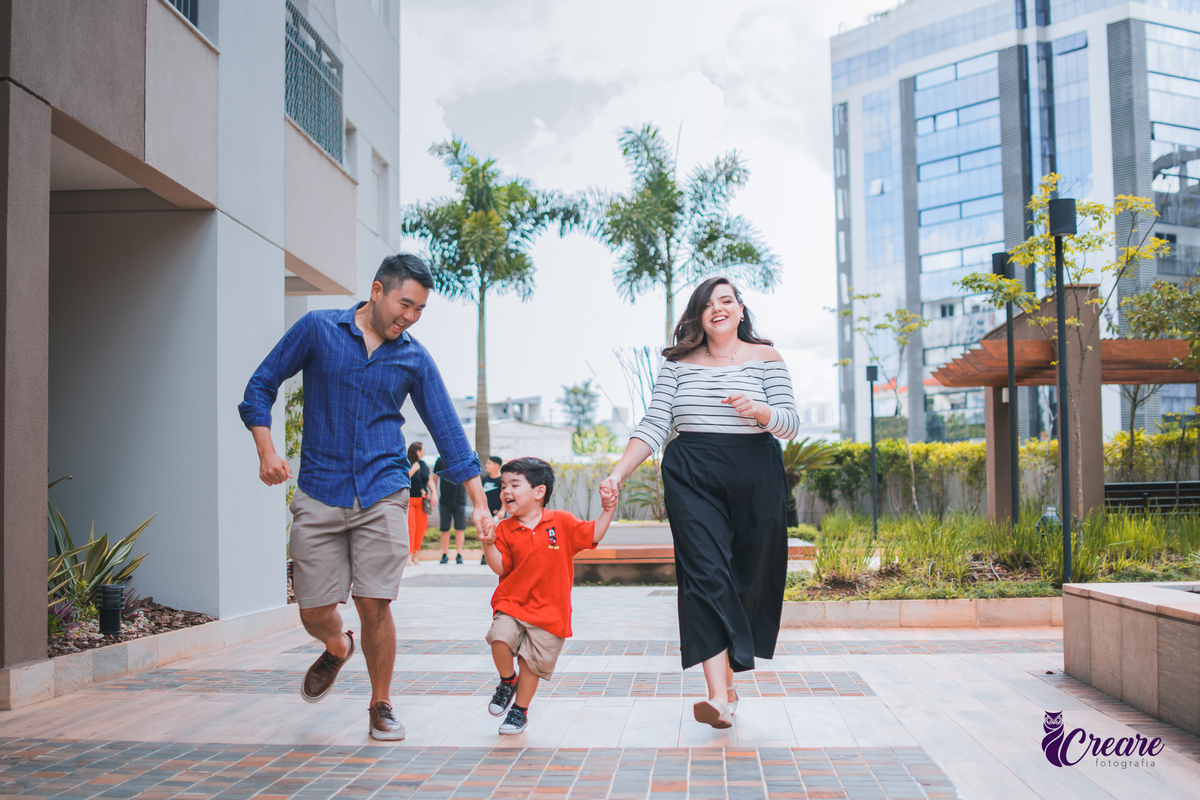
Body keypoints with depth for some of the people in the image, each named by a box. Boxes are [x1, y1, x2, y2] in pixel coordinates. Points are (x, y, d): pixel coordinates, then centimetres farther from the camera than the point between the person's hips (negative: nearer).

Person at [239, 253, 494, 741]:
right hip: (318, 495, 0)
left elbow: (448, 432, 6)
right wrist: (266, 451, -7)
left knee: (374, 605, -5)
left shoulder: (414, 358, 5)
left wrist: (480, 504, 1)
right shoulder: (317, 330, 1)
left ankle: (381, 706, 17)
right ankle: (337, 649, 38)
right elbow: (261, 386, 7)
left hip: (382, 497, 0)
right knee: (314, 612, 1)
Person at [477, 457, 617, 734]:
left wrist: (607, 510, -9)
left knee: (532, 664, 2)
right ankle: (507, 681, 9)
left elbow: (593, 535, 2)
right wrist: (489, 545, -21)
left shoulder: (562, 522, -2)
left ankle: (520, 710, 26)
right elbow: (500, 568, -4)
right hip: (511, 604, 1)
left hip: (549, 611, -1)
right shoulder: (505, 530, 0)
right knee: (500, 639, -23)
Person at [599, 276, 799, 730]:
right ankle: (720, 695, -17)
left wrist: (760, 410, -20)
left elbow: (790, 424, 2)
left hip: (753, 476, 1)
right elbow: (654, 426, 5)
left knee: (748, 576, 3)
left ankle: (726, 671, 23)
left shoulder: (765, 358, 7)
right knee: (705, 574, -13)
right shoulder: (679, 363, 10)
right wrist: (618, 474, -7)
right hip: (691, 476, 0)